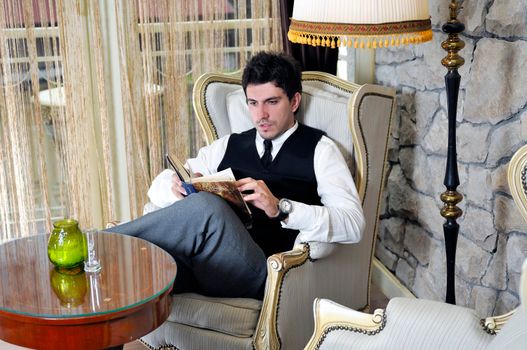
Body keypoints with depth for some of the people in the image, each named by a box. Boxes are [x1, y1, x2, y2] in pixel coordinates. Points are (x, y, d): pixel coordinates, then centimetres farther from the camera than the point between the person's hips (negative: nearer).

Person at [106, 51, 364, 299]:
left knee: (206, 205, -33)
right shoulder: (228, 146, 25)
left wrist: (280, 208, -18)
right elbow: (159, 186, 24)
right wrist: (179, 189, -2)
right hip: (200, 264, 4)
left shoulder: (319, 150, 11)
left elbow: (353, 224, -4)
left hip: (259, 270, -3)